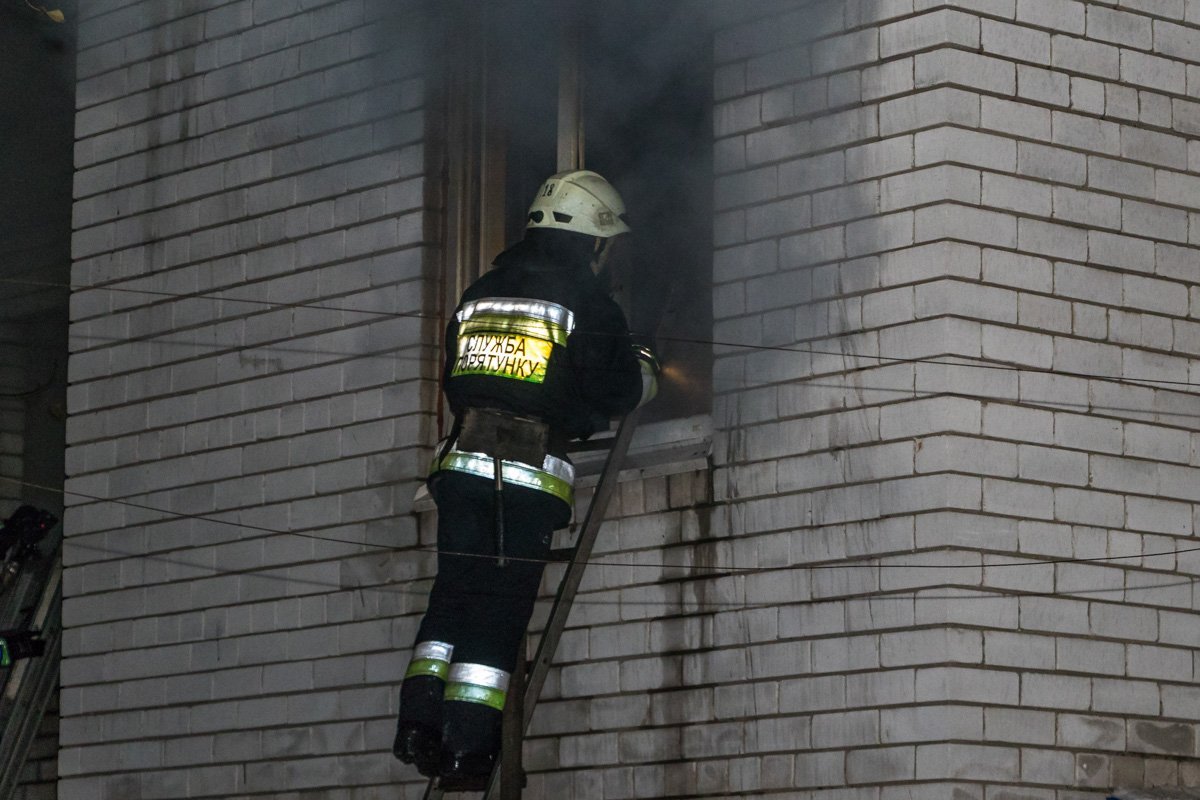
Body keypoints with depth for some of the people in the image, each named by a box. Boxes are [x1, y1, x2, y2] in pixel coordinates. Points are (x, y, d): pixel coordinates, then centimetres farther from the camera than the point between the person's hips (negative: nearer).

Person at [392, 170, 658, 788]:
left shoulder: (480, 291, 16)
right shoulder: (585, 300, -1)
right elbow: (615, 390, -2)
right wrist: (642, 376, 20)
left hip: (461, 460, 5)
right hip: (531, 472, -5)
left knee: (454, 593, 12)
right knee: (500, 608, -2)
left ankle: (420, 719, 2)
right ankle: (467, 746, -4)